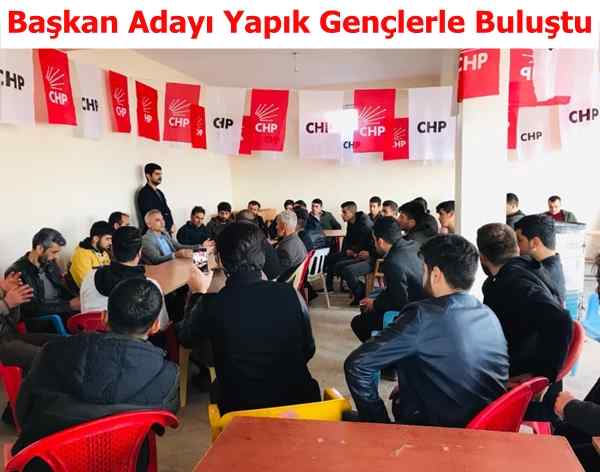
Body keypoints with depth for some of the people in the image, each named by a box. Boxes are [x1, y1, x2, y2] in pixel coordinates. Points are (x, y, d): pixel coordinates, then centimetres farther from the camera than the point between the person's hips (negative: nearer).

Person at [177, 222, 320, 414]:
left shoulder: (210, 305, -18)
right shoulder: (290, 294, -16)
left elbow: (185, 338, 5)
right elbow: (308, 350, -1)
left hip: (240, 410, 0)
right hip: (296, 400, 1)